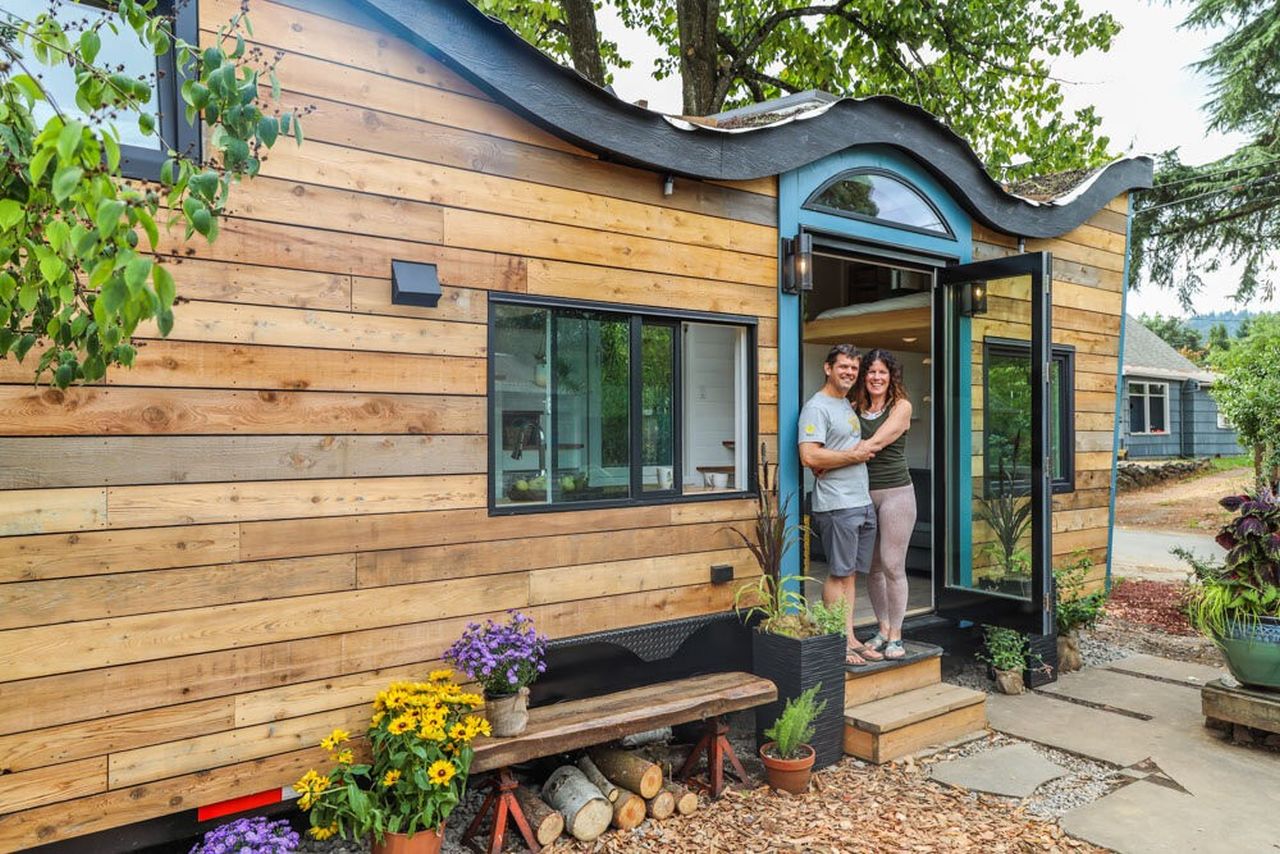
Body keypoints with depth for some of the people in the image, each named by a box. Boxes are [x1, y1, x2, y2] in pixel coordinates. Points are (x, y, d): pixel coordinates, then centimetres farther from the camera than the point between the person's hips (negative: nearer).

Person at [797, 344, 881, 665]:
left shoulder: (849, 405, 18)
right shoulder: (817, 407, -11)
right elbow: (810, 457, -22)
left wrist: (864, 450, 10)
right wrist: (854, 456, -13)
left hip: (862, 503, 9)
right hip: (837, 505, -9)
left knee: (850, 573, 11)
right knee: (838, 574, -3)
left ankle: (850, 639, 17)